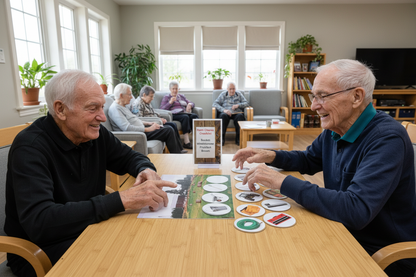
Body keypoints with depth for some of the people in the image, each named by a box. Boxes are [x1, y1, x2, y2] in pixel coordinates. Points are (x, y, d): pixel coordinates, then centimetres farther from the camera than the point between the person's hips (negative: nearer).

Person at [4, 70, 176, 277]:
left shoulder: (95, 133, -4)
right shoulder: (30, 147, -21)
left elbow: (130, 157, 10)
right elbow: (39, 222, -32)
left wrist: (146, 170, -15)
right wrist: (122, 200, -39)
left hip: (88, 229, 6)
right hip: (39, 252, -5)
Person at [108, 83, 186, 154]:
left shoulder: (123, 106, 17)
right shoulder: (114, 108, -15)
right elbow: (127, 128, -25)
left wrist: (148, 123, 10)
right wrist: (148, 129, -21)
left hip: (141, 129, 10)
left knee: (169, 127, 8)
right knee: (168, 131, -14)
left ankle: (180, 150, 17)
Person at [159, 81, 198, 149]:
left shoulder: (182, 96, 31)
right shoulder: (166, 97, 18)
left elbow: (192, 103, 25)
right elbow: (162, 109, 4)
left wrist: (190, 104, 1)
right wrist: (170, 102, -8)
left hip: (184, 113, 5)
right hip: (174, 115, -4)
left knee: (194, 116, -29)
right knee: (185, 117, -37)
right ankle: (186, 142, -41)